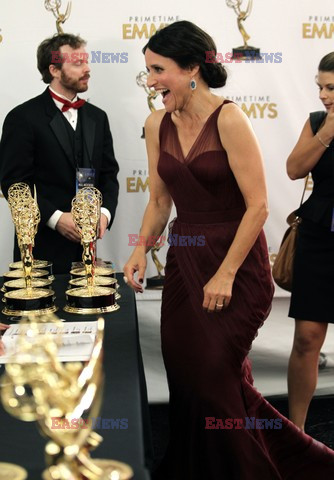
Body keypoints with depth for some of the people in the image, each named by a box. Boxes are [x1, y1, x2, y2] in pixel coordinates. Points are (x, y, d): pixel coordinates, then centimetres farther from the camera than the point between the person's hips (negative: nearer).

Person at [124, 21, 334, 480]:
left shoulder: (228, 119, -16)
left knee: (215, 378, -1)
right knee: (184, 376, 11)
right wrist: (142, 249, -3)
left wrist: (226, 274, -17)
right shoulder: (157, 125, 4)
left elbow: (257, 206, -16)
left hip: (235, 262, -6)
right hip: (184, 260, 6)